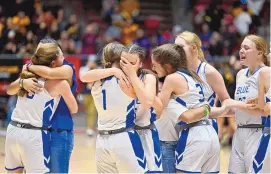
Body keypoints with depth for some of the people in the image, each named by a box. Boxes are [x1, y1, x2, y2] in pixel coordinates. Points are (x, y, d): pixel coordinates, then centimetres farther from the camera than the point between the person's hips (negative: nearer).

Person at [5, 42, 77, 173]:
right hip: (34, 135, -6)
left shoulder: (29, 75, 9)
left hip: (13, 130, 6)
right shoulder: (60, 83, -7)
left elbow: (9, 91, 27)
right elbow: (74, 109, 9)